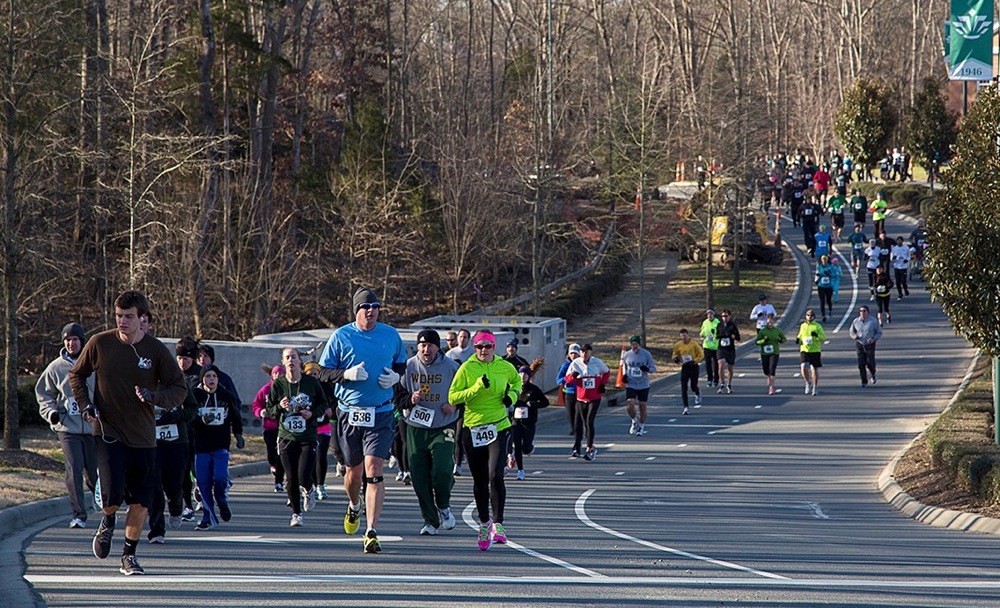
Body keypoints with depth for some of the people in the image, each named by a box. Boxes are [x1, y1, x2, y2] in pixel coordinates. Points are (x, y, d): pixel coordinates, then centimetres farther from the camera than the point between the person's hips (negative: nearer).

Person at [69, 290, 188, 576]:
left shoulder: (156, 350, -3)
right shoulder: (99, 344, -3)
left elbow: (180, 389, 2)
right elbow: (76, 375, 13)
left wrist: (154, 397, -18)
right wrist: (85, 405, -3)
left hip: (143, 437, 2)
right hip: (108, 433, -2)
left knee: (141, 503, 5)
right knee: (113, 493, -17)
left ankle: (129, 555, 23)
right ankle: (108, 522, 18)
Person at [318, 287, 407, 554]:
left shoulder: (391, 335, 5)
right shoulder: (341, 336, -1)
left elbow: (402, 364, 20)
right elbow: (321, 372, 1)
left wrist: (395, 377, -2)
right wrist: (348, 374, -16)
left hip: (381, 414, 0)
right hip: (350, 413, 0)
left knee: (374, 471, -13)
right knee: (354, 471, 13)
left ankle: (371, 533, -16)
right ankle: (354, 507, 48)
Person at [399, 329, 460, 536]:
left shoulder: (451, 366, -2)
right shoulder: (409, 366, 2)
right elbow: (398, 395, 8)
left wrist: (455, 405, -9)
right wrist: (410, 400, -13)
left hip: (443, 428, -2)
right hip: (415, 428, 2)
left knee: (442, 471, -18)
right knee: (419, 477, 1)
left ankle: (443, 506, 13)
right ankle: (430, 520, 14)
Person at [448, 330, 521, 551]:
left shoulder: (505, 367, 3)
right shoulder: (467, 368, -3)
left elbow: (516, 381, 25)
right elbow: (452, 397, -8)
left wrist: (512, 395, 5)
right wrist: (477, 387, -18)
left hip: (498, 427, -1)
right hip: (473, 429, 1)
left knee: (495, 476, -16)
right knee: (480, 481, 9)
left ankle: (498, 524, -7)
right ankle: (484, 523, 26)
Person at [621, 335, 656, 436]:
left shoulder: (646, 354, -4)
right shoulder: (627, 354, 2)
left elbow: (653, 368, 1)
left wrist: (647, 369, -22)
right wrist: (624, 374, 0)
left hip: (643, 385, -1)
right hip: (631, 385, 1)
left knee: (642, 405, 4)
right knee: (629, 405, -14)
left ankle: (642, 426, 22)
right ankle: (634, 421, 14)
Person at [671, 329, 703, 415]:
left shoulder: (694, 344, -10)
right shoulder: (678, 345, -1)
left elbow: (701, 355, -6)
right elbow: (674, 354, 15)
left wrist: (694, 361, -19)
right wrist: (676, 358, -8)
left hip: (693, 367, -2)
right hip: (684, 368, 2)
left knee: (693, 387, 5)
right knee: (683, 389, -7)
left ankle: (698, 394, 44)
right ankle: (686, 408, -4)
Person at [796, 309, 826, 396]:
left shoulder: (818, 326, -2)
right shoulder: (803, 326, 10)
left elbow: (823, 338, -4)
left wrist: (817, 335, -24)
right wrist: (798, 339, 3)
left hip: (815, 351, -2)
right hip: (804, 350, 2)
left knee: (814, 369, 4)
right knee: (804, 367, -15)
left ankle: (815, 387, 18)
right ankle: (808, 383, 8)